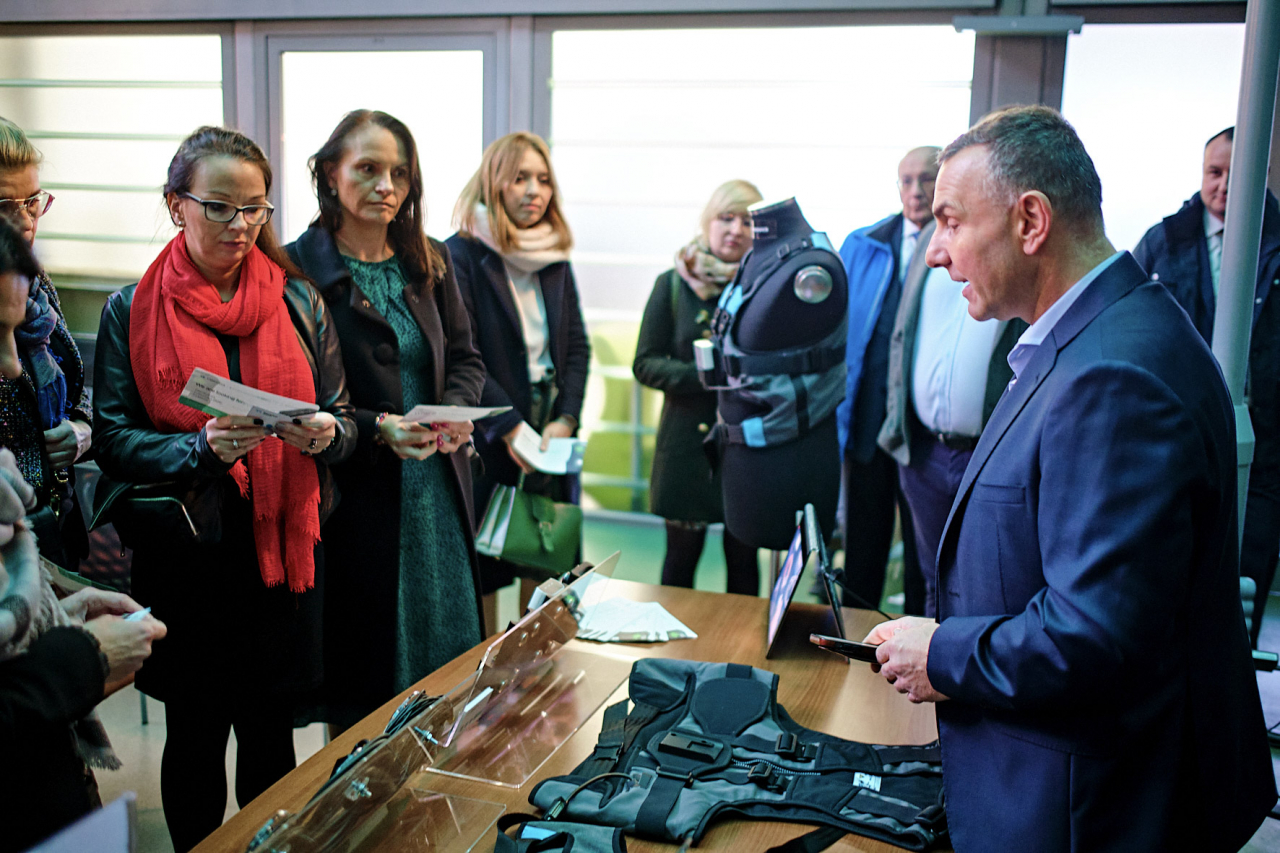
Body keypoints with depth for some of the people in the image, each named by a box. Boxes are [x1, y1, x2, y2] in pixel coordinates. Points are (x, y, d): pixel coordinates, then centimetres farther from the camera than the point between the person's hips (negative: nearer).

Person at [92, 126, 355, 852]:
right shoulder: (132, 310, -1)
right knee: (195, 733, 13)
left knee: (271, 733, 13)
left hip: (284, 547, 2)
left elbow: (344, 419, 6)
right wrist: (202, 447, -22)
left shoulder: (299, 302, 4)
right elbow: (114, 442, -5)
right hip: (184, 557, -1)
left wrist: (326, 432, -17)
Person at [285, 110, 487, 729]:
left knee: (447, 652, 15)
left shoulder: (429, 262, 9)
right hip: (358, 496, -5)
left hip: (437, 488, 5)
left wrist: (456, 412, -9)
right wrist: (376, 429, -23)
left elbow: (466, 358, 12)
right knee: (363, 681, 7)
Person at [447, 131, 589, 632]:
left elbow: (577, 345, 12)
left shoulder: (555, 260, 12)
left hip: (551, 433, 6)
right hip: (488, 441, -5)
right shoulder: (462, 254, -7)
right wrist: (508, 427, -16)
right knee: (483, 568, 1)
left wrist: (566, 419, -3)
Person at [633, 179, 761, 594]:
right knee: (681, 553, 9)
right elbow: (645, 364, 1)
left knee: (743, 558, 10)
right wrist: (701, 374, -15)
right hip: (688, 439, 0)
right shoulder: (673, 284, 3)